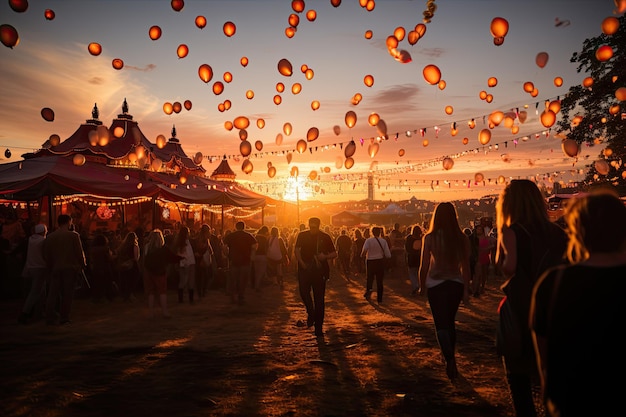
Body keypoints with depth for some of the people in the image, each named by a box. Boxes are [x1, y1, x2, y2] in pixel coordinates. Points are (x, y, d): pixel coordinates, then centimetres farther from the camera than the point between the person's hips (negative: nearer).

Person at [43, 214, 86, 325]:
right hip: (70, 268, -3)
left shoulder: (50, 237, 5)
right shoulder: (74, 235, -7)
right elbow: (79, 253, -6)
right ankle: (64, 318, 5)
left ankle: (50, 317, 5)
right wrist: (82, 265, 9)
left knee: (53, 293, 7)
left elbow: (46, 255, 9)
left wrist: (51, 267, 19)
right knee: (67, 293, 3)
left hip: (55, 269, 3)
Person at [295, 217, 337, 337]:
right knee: (304, 292, -13)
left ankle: (318, 328, 10)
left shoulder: (325, 237, 3)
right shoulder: (302, 235, 7)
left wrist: (325, 257, -14)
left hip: (319, 270, -1)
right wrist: (301, 262, -13)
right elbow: (297, 250, 4)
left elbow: (334, 254, 6)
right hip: (305, 269, 1)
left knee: (319, 299, 1)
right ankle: (310, 313, 18)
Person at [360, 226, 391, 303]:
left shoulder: (368, 240, -7)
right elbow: (388, 255, -5)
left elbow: (365, 249, -27)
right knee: (379, 281, 11)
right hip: (380, 262, 2)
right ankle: (379, 299, 13)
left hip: (370, 262, -1)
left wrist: (362, 255, -7)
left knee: (369, 278, 15)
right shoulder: (383, 241, -1)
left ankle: (368, 289, -14)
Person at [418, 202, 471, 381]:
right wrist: (466, 291, 6)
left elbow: (424, 266, -6)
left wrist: (422, 286, 9)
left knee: (441, 324, 1)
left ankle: (450, 360, -18)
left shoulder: (430, 238, -9)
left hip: (436, 285, -3)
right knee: (450, 322, 19)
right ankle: (451, 359, 29)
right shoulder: (462, 238, -3)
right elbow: (466, 267, -1)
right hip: (456, 284, 3)